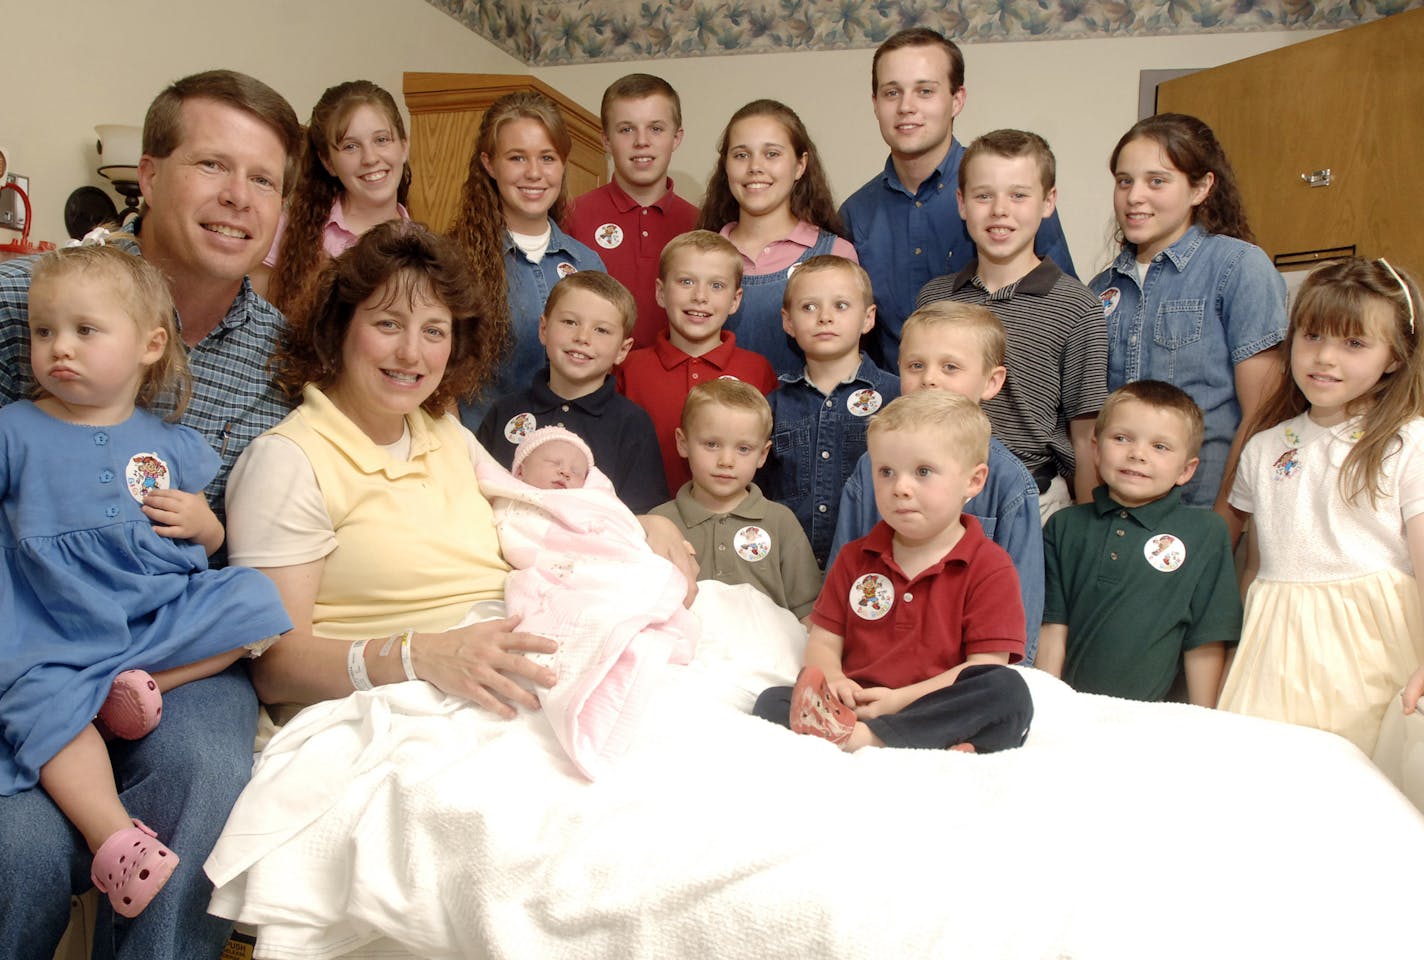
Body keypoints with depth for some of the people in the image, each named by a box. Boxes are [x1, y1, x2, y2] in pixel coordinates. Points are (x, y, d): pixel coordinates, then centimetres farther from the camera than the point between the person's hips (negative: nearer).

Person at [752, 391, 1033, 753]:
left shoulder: (990, 567, 2)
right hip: (856, 708, 3)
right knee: (772, 701, -21)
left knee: (1010, 692, -31)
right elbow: (823, 642, 12)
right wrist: (832, 680, -13)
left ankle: (865, 737, -36)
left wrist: (903, 698, -17)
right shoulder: (855, 558, 16)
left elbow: (987, 668, -7)